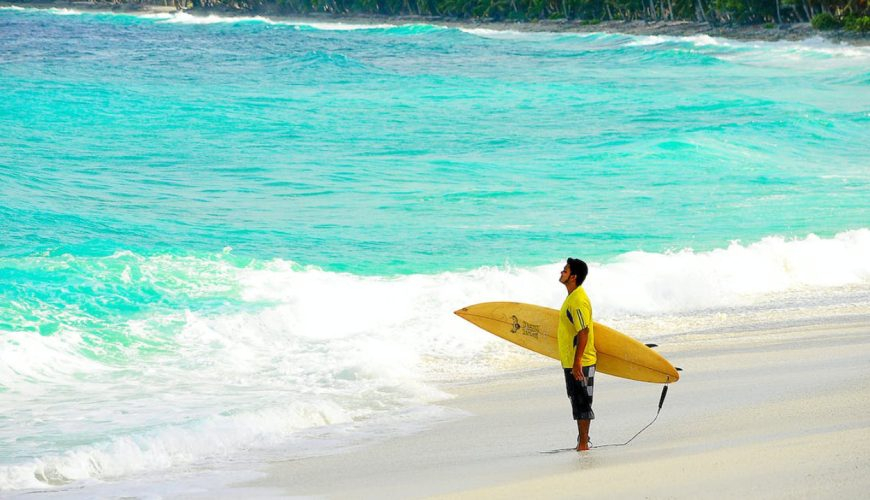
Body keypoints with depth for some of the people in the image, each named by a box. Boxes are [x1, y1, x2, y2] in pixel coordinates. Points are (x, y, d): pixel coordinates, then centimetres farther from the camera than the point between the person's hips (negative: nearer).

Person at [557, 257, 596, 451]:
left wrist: (577, 362, -26)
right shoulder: (572, 297, 14)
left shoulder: (578, 301, -19)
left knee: (582, 404, -4)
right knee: (577, 402, 15)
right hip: (570, 361, 10)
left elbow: (584, 332, -24)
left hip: (580, 363, -10)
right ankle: (582, 441, 23)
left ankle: (583, 444, 1)